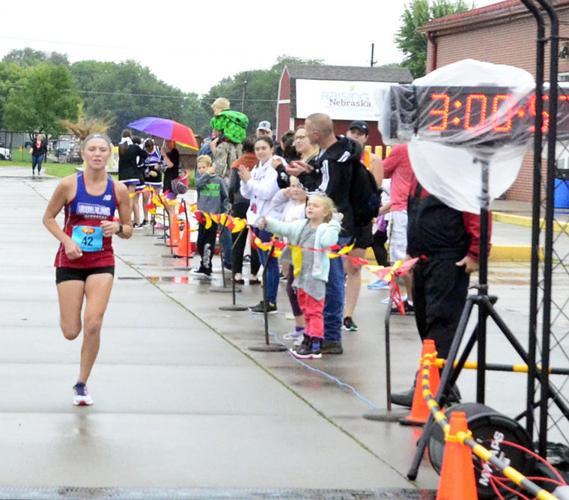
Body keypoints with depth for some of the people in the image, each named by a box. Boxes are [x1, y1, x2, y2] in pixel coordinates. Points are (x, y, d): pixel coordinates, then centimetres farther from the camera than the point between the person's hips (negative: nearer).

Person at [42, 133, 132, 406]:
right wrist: (67, 240, -13)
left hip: (102, 262, 1)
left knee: (93, 325, -14)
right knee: (70, 332, -2)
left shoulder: (118, 189, -2)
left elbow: (128, 229, 8)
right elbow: (48, 218, 2)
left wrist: (118, 228, -15)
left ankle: (82, 384, 4)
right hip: (70, 261, -1)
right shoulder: (69, 184, -8)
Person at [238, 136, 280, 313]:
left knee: (270, 262, -6)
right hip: (256, 219, 8)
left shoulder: (275, 168, -10)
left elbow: (267, 192, -19)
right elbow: (246, 194, 16)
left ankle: (271, 301, -4)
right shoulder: (256, 169, 15)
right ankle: (266, 299, 16)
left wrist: (249, 180, -12)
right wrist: (245, 181, -2)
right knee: (264, 262, 11)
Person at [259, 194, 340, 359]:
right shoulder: (300, 226, 10)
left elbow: (327, 242, -25)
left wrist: (333, 226, -26)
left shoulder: (326, 229, -8)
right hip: (301, 274, 7)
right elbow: (283, 228, 5)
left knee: (314, 311, -5)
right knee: (306, 310, 16)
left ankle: (315, 346, -3)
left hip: (316, 276, -7)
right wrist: (268, 223, -8)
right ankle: (308, 341, 27)